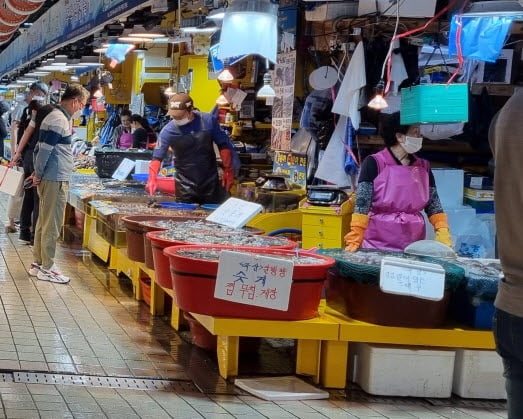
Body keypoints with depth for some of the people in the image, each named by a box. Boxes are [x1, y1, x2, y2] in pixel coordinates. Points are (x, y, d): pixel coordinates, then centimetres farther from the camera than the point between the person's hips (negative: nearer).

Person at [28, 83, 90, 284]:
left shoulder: (59, 117, 15)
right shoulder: (59, 120, -17)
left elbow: (42, 147, 17)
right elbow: (45, 149, -19)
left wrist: (38, 173, 13)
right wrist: (38, 175, -9)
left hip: (50, 179, 10)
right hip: (55, 180, -10)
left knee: (44, 222, 14)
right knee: (52, 225, -3)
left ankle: (38, 263, 21)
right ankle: (47, 268, 2)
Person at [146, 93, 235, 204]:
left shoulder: (208, 121, -9)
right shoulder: (168, 131, -12)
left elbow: (223, 145, 1)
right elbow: (157, 157, -13)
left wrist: (228, 170, -1)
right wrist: (152, 178, -30)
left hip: (210, 183, 1)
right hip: (185, 186, -1)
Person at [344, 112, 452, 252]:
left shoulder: (423, 167, 9)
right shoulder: (374, 164, -6)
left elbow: (434, 205, 9)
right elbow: (361, 206, -9)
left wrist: (443, 233, -6)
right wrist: (354, 241, -17)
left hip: (414, 245, 4)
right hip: (378, 245, -4)